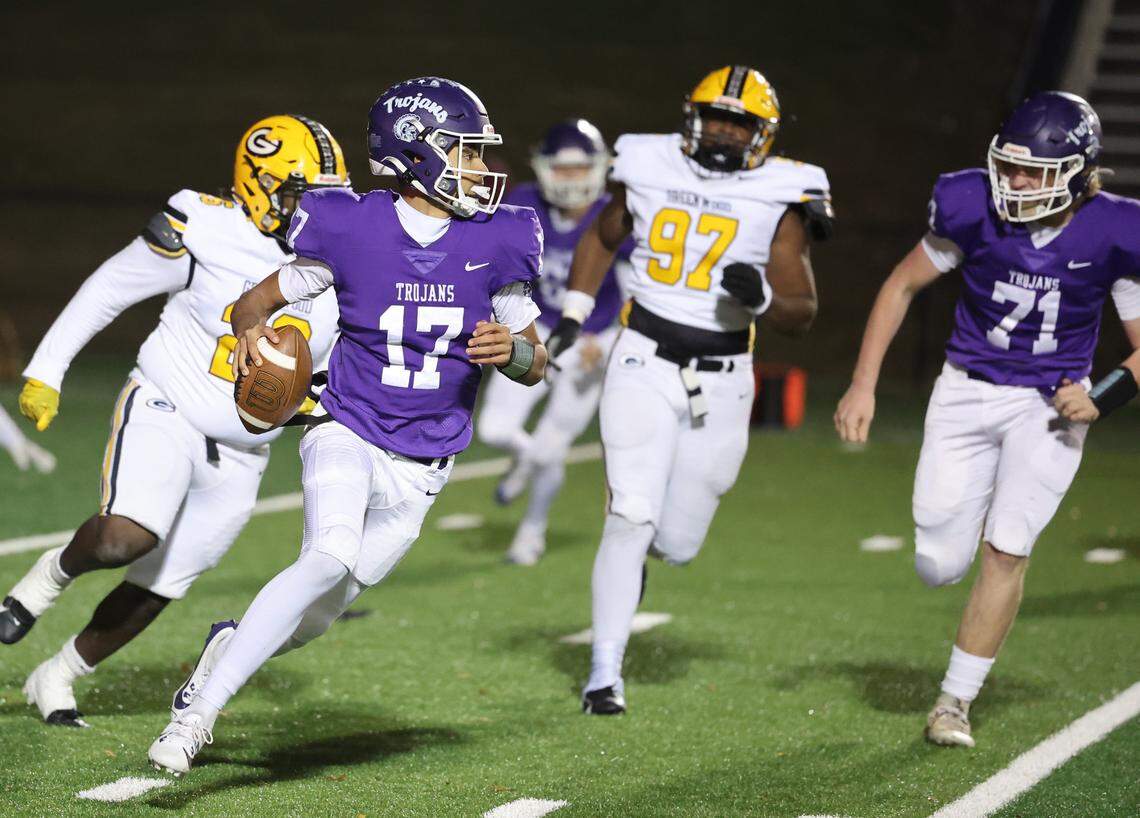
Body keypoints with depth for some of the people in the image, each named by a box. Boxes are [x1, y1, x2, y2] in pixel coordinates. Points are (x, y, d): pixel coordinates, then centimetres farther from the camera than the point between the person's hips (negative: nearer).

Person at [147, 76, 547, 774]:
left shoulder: (495, 243, -4)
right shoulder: (352, 230, -9)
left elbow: (536, 365, 5)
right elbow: (255, 301, 4)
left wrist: (512, 350, -18)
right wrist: (252, 329, -19)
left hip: (420, 472, 3)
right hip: (348, 435, -3)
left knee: (319, 614, 3)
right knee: (331, 558, -30)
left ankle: (233, 643, 37)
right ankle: (200, 711, -22)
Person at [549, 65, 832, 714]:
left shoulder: (779, 201, -4)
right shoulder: (651, 169, 0)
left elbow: (803, 312, -3)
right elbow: (602, 238, 20)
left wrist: (761, 296, -23)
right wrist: (573, 317, 12)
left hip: (720, 382, 1)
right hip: (644, 367, -1)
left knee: (677, 544, 5)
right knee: (630, 519, -13)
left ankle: (638, 547, 44)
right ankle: (605, 673, -4)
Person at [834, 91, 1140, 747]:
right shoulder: (976, 211, -15)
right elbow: (903, 286, 1)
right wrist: (864, 385, -2)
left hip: (1051, 404, -1)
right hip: (969, 392, 1)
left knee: (1007, 552, -10)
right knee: (939, 566, 1)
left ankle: (957, 701, 5)